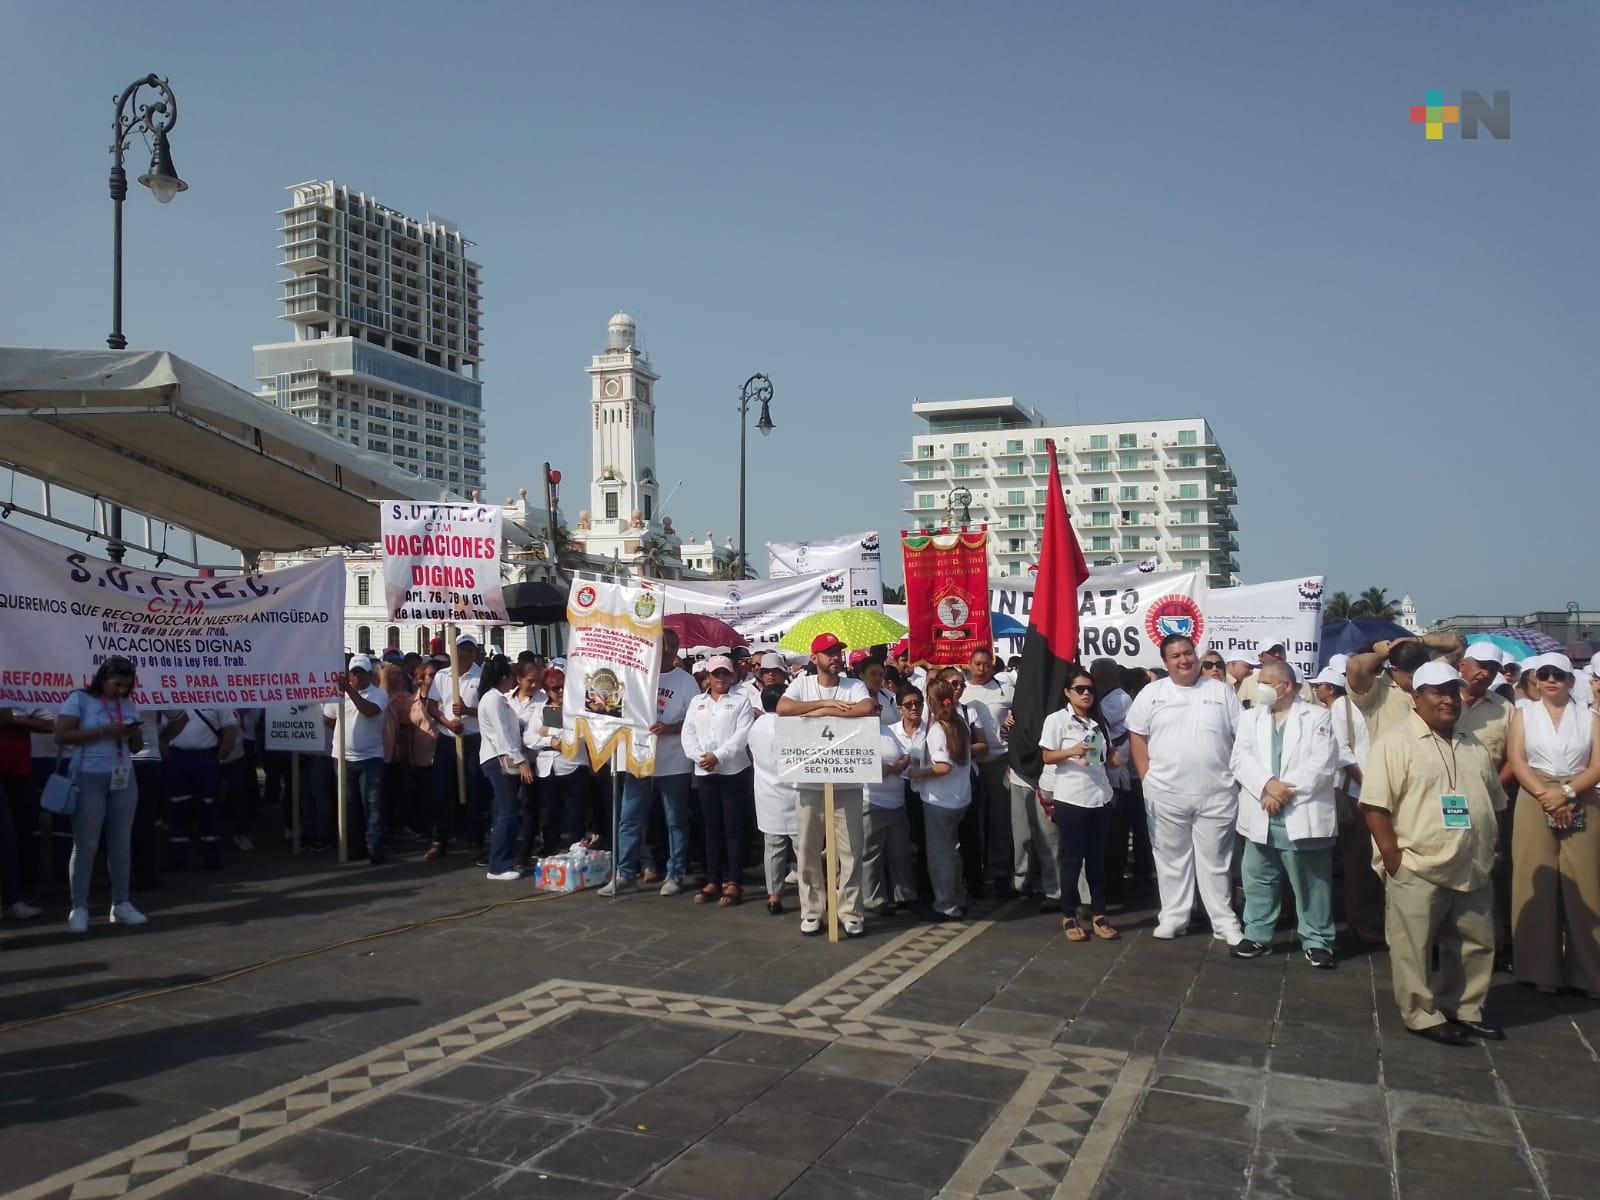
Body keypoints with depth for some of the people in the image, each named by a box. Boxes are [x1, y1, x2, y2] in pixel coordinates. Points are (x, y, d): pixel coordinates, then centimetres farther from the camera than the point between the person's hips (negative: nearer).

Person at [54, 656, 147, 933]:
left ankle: (121, 904, 14)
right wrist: (103, 731, -18)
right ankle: (79, 909, 4)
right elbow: (61, 736, -13)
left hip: (123, 780, 5)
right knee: (86, 845, -2)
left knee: (121, 844, 7)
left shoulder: (128, 704, 11)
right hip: (89, 780, -5)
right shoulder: (80, 699, -3)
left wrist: (134, 733, -7)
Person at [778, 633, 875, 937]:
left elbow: (867, 708, -20)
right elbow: (782, 708, -15)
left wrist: (821, 711, -17)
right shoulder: (802, 684, 3)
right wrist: (826, 702, -17)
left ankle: (851, 912, 14)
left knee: (850, 850, 4)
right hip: (809, 782, 1)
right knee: (808, 849, 8)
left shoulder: (854, 686, 0)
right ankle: (811, 912, 19)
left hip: (847, 783, -1)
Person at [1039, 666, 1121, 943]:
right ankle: (1069, 917, 11)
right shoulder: (1057, 719, -4)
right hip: (1070, 799, -5)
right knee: (1071, 859, 1)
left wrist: (1114, 759, -2)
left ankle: (1098, 915, 16)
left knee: (1098, 858, 9)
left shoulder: (1099, 722, 13)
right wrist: (1072, 751, -25)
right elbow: (1047, 756, -8)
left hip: (1101, 798, 5)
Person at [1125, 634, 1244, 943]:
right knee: (1171, 858, 9)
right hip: (1165, 794, 1)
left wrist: (1237, 776, -3)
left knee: (1215, 860, 6)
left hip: (1216, 794, 0)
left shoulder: (1221, 692, 4)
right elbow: (1137, 736, 5)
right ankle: (1173, 917, 20)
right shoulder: (1151, 693, 4)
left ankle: (1224, 921, 16)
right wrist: (1148, 779, -1)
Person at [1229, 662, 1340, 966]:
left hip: (1303, 817, -4)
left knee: (1311, 884, 5)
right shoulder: (1250, 717, 11)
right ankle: (1257, 936, 22)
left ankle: (1317, 941, 17)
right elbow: (1240, 759, -1)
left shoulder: (1318, 717, 0)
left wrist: (1284, 789, -15)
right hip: (1260, 817, 4)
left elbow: (1322, 764, -10)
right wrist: (1267, 785, -18)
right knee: (1258, 881, 11)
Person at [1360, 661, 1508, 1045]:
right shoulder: (1396, 740, -10)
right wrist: (1393, 858, -16)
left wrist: (1490, 847, 11)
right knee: (1413, 947, 0)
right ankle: (1423, 1015, 14)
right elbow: (1375, 804, -14)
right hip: (1418, 868, -7)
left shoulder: (1473, 746, 13)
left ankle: (1465, 1011, 30)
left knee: (1474, 944, 15)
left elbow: (1494, 801, 21)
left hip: (1472, 869, 7)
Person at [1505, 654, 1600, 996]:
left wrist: (1566, 792, -16)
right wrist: (1545, 795, -14)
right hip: (1535, 803, 0)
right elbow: (1516, 761, -1)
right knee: (1538, 884, -1)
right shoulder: (1523, 714, 9)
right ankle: (1543, 969, 6)